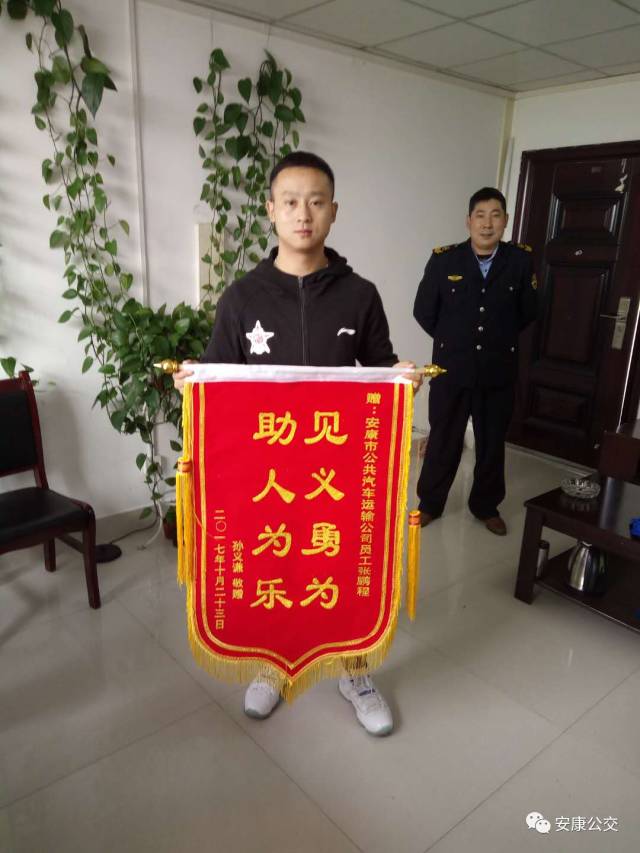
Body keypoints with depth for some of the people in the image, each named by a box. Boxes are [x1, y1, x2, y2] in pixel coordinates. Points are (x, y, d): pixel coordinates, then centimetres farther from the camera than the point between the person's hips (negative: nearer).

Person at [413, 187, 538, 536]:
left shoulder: (520, 260, -2)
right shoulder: (444, 260, -6)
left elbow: (528, 311, 10)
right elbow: (423, 311, 2)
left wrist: (500, 337, 11)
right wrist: (451, 340, 9)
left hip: (499, 371, 2)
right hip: (451, 369, -1)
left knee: (492, 442, 13)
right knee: (443, 440, 9)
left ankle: (486, 506, 32)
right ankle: (430, 503, 27)